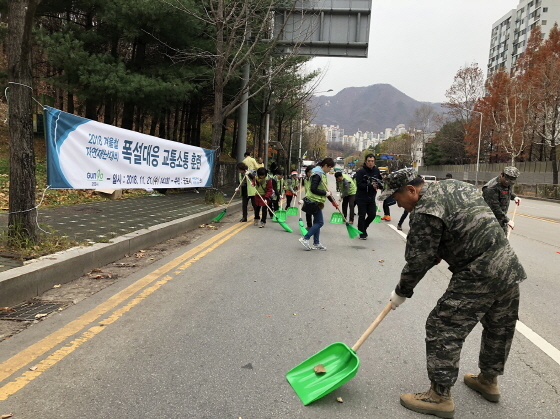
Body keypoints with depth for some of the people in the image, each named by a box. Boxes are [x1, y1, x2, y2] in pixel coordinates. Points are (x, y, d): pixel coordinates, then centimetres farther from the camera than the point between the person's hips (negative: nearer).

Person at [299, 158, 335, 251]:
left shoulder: (323, 174, 14)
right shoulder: (317, 174, -17)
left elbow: (324, 189, 20)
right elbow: (313, 189, -25)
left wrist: (332, 201, 19)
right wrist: (326, 193, -19)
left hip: (317, 201, 10)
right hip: (314, 201, -10)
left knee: (317, 222, 12)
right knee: (319, 222, -8)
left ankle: (316, 243, 18)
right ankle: (305, 239, -5)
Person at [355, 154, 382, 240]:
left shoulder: (376, 171, 4)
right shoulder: (361, 171, -12)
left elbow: (380, 182, 15)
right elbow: (359, 184, -18)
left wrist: (377, 185, -7)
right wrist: (370, 186, -26)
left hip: (371, 198, 5)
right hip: (361, 198, -5)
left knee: (372, 215, 7)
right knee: (362, 216, 2)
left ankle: (363, 228, 31)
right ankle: (362, 233, 15)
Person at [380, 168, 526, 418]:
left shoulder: (425, 212, -16)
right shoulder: (457, 186, 11)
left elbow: (418, 261, -13)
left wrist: (402, 292, 2)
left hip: (477, 280, -10)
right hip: (510, 268, 10)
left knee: (441, 330, -1)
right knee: (499, 329, 23)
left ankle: (440, 397, 9)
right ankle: (489, 381, 44)